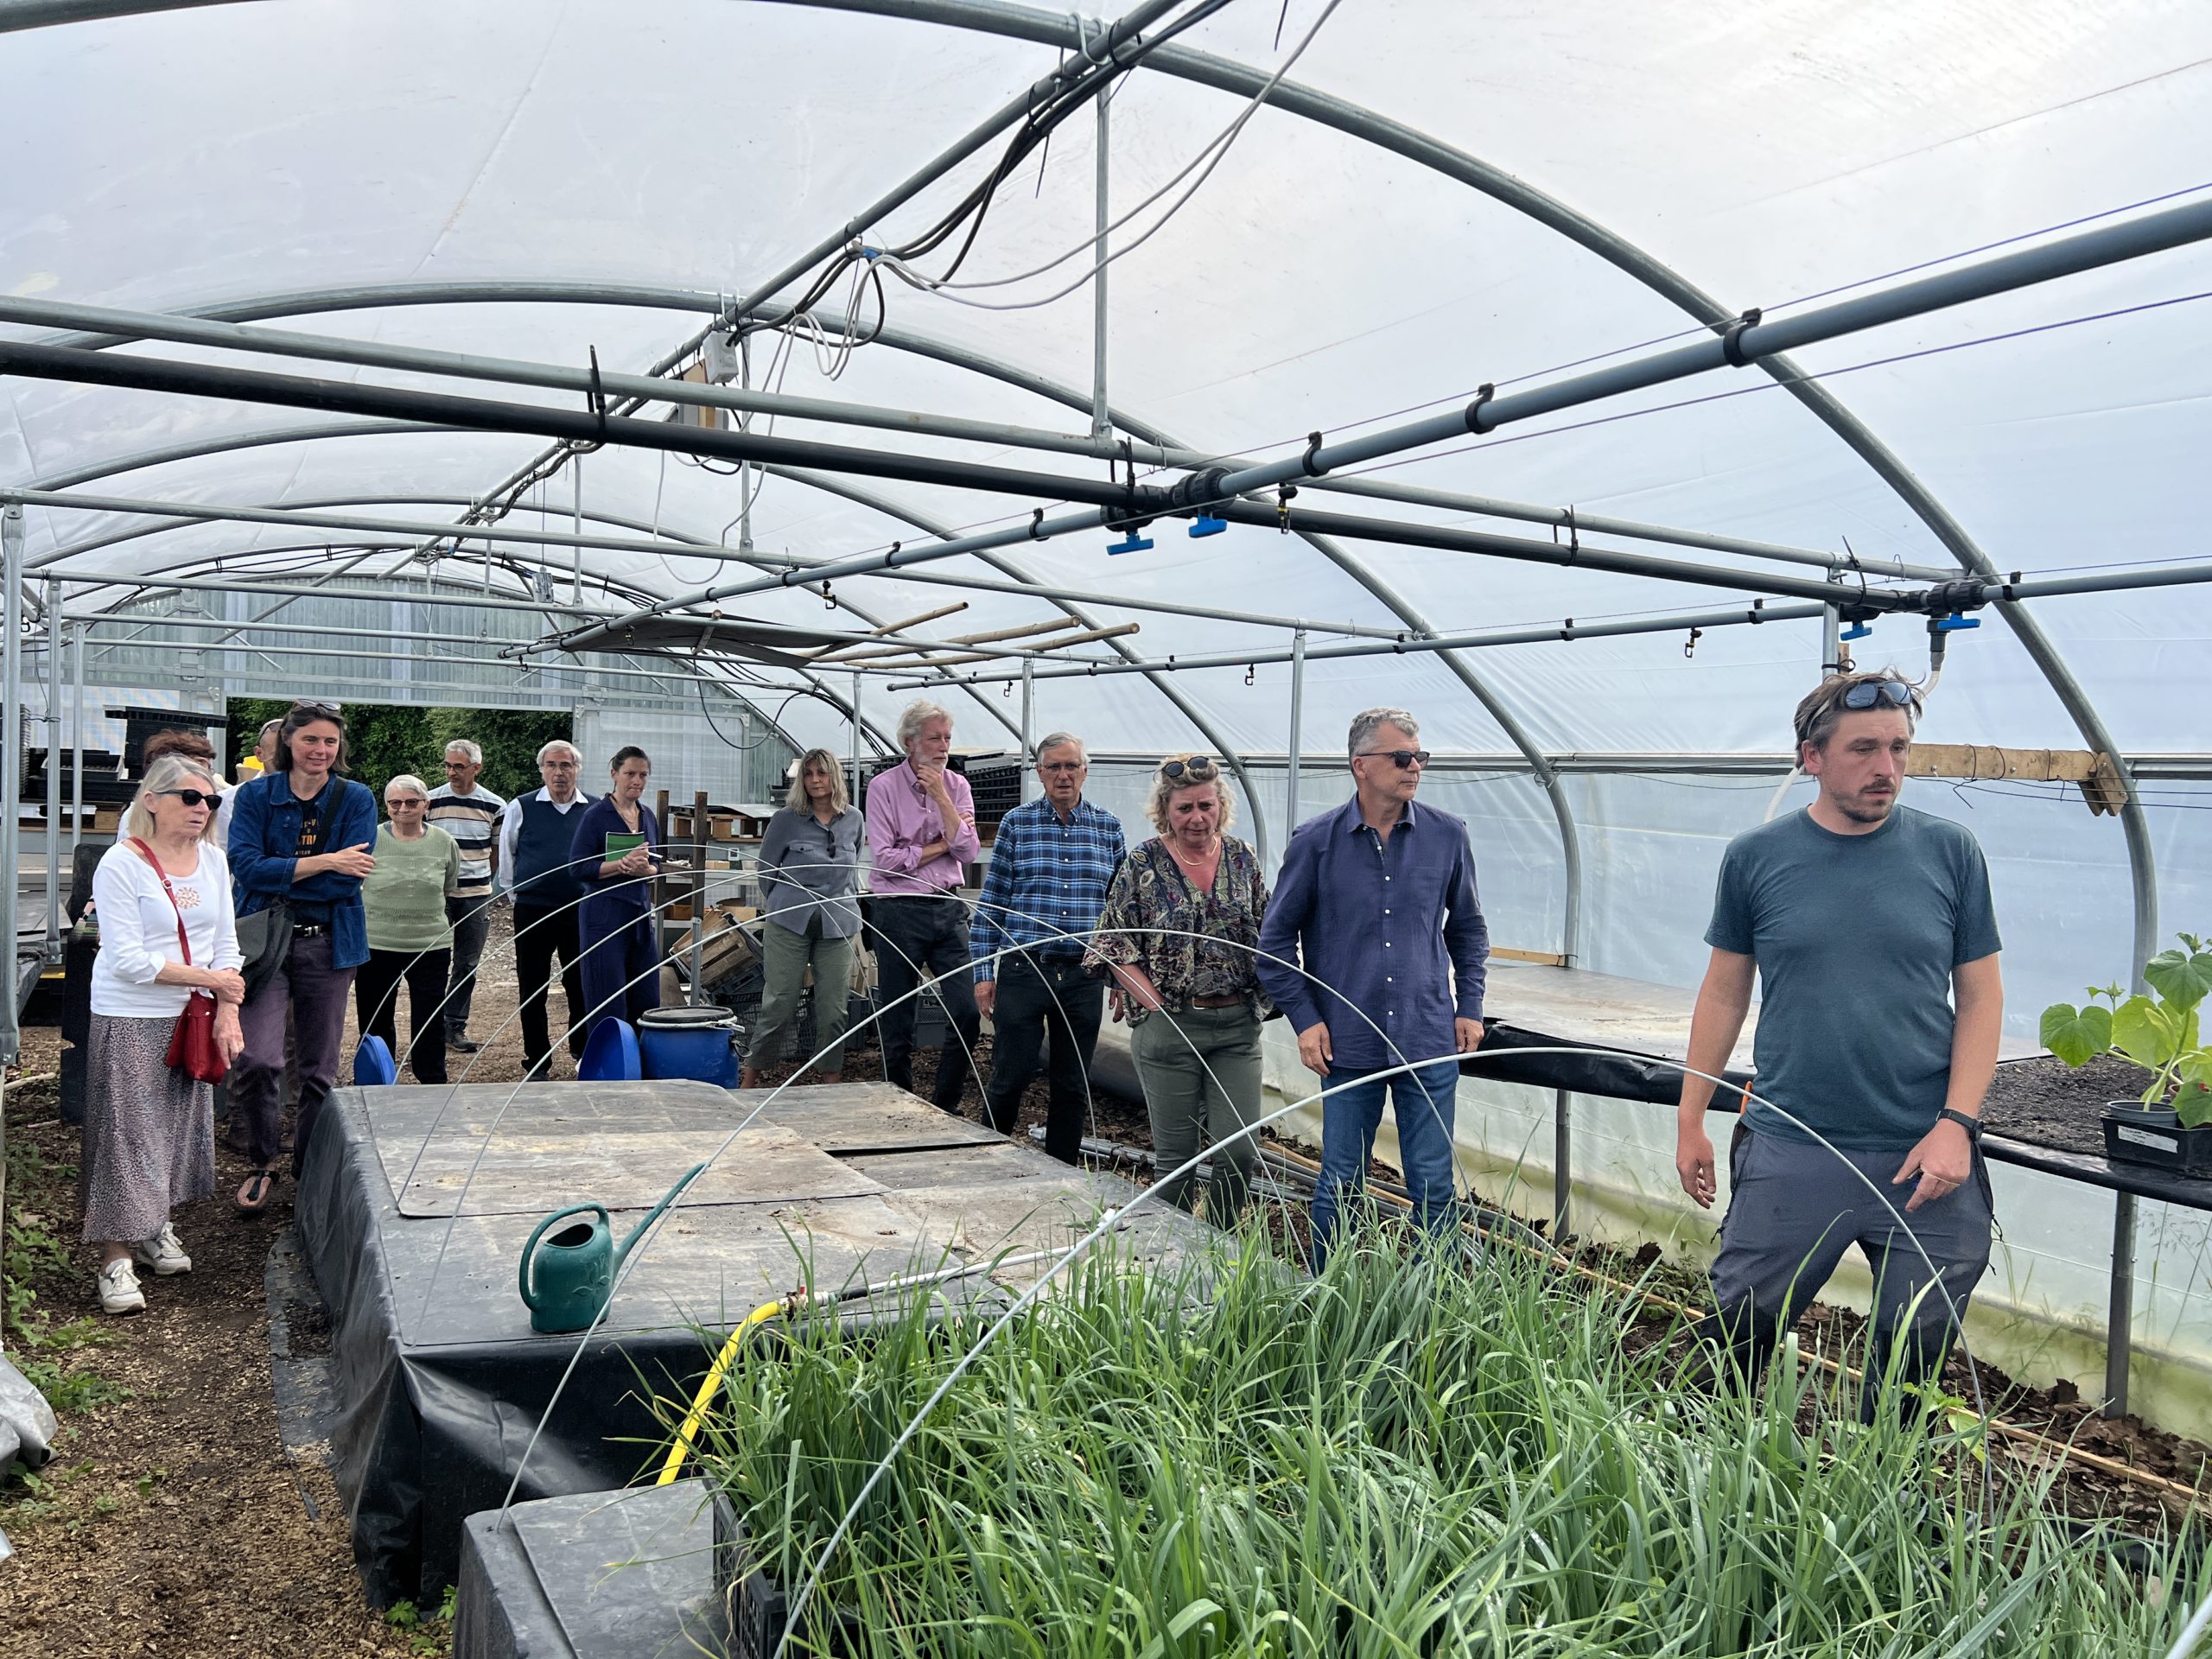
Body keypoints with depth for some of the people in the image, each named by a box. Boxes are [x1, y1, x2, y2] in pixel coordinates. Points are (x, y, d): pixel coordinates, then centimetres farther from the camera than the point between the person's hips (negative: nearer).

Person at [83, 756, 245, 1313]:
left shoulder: (213, 859, 4)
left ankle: (156, 1226, 29)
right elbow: (129, 960, -18)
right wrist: (212, 978, -14)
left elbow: (226, 944, 8)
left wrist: (227, 1012, -2)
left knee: (179, 1126, 12)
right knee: (126, 1134, -3)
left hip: (191, 1017, 6)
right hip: (130, 1021, -6)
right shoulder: (121, 864, -13)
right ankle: (117, 1258, 4)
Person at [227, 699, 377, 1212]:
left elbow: (348, 878, -8)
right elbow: (246, 865, -11)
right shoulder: (255, 795, 3)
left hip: (329, 944, 1)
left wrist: (279, 876, -10)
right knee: (257, 1060, -14)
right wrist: (324, 862, -14)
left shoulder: (356, 799, 2)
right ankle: (263, 1163, 9)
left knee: (320, 1069, 7)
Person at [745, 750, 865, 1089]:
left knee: (834, 1007, 2)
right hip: (788, 923, -2)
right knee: (779, 1003, -2)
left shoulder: (853, 820, 7)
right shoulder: (786, 819, -1)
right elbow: (766, 869, 9)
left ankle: (832, 1080, 13)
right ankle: (750, 1076, 13)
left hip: (838, 925, 2)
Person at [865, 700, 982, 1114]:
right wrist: (943, 845, -8)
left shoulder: (956, 785, 6)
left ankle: (945, 1108, 13)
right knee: (897, 1026, 6)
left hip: (948, 909, 3)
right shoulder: (884, 787, -5)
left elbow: (969, 853, -5)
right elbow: (884, 859, -14)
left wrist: (941, 797, -11)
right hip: (899, 911, -3)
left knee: (968, 1017, -3)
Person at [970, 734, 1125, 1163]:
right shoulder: (1016, 823, 1)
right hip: (1022, 970, -2)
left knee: (1074, 1084, 9)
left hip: (1084, 976, 2)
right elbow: (991, 903, 2)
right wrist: (984, 972, -3)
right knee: (1010, 1077, 3)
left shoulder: (1108, 828, 6)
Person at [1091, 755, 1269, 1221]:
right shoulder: (1143, 864, -2)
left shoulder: (1243, 858, 7)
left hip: (1238, 1025, 3)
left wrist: (1261, 999, 2)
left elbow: (1267, 936, 14)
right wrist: (1159, 1008, -11)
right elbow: (1116, 949, -3)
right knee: (1176, 1155, 5)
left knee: (1241, 1152, 0)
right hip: (1168, 1026, -3)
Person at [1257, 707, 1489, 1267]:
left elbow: (1468, 928, 15)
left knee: (1434, 1187, 7)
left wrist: (1469, 1006, 8)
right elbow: (1277, 940, 3)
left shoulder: (1447, 836, 2)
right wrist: (1304, 1019, -3)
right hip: (1348, 1045, -1)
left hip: (1430, 1043, 1)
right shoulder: (1316, 841, -4)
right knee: (1339, 1185, 9)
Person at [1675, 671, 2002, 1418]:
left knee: (1915, 1357, 12)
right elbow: (1724, 995, 7)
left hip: (1926, 1160, 1)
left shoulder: (1949, 852, 1)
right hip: (1790, 1153, 0)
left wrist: (1957, 1124, -7)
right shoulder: (1756, 858, 0)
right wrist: (1690, 1121, 7)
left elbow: (1981, 998, 3)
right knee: (1735, 1338, 6)